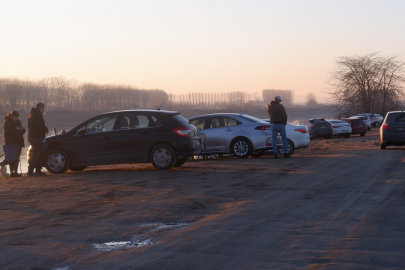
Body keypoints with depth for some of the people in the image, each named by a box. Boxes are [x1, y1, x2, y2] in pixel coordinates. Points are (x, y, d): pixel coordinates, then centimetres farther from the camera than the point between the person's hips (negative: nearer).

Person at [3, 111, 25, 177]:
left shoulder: (18, 122, 14)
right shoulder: (7, 122, -4)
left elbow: (22, 133, 17)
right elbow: (6, 132, -15)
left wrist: (22, 129, -7)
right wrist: (15, 129, -23)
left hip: (18, 142, 6)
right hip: (10, 143, -6)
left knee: (17, 158, 4)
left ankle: (15, 172, 8)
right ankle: (11, 172, -12)